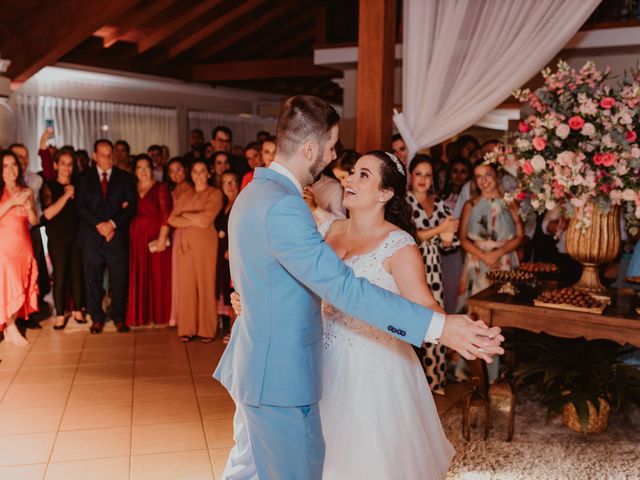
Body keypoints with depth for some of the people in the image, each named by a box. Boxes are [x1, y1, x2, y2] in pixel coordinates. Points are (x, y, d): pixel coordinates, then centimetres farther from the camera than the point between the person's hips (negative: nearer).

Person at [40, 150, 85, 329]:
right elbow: (48, 213, -13)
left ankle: (77, 310, 16)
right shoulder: (49, 186, 0)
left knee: (77, 274, 4)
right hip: (57, 238, -3)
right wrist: (66, 196, -14)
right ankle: (60, 315, 8)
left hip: (77, 236, 3)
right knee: (60, 276, -1)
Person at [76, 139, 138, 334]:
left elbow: (131, 206, 1)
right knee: (93, 280, 4)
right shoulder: (84, 178, 9)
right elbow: (81, 206, 0)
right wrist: (99, 225, -12)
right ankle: (97, 318, 16)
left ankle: (119, 317, 15)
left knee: (120, 280, 1)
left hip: (118, 236, 0)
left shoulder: (125, 178, 9)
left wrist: (113, 223, -12)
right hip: (91, 236, 0)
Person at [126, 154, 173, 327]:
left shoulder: (161, 188, -1)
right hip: (135, 237, 4)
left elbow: (166, 214, -9)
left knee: (157, 275, 1)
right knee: (137, 276, 5)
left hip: (155, 236, -3)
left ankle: (157, 315, 11)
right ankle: (139, 315, 15)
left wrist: (162, 238, -17)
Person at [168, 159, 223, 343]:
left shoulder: (215, 194, 2)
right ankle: (187, 329, 7)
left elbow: (206, 219, -11)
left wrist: (185, 214, 2)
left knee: (205, 284, -3)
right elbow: (172, 219, 6)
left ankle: (207, 330, 3)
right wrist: (194, 220, -9)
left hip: (205, 243, -4)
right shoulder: (185, 195, 17)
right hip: (184, 244, 4)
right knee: (186, 284, 2)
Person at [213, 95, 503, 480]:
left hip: (254, 364, 10)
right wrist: (438, 326, -34)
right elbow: (343, 288, -33)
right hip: (280, 376, -10)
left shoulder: (256, 191, 8)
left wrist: (357, 206, 15)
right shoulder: (283, 207, -26)